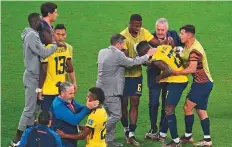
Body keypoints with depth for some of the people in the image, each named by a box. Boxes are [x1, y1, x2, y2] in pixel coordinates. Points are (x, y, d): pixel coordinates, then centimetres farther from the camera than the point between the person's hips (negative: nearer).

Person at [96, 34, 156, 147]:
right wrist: (148, 55, 5)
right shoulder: (118, 55, -17)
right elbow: (132, 62, -5)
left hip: (103, 89, 9)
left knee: (112, 115, 13)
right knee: (116, 115, -6)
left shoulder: (102, 52, 9)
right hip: (111, 90, -9)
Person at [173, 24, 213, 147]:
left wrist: (175, 72, -21)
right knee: (201, 110, 9)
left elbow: (192, 69, -29)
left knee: (188, 107, -4)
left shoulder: (195, 50, -23)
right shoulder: (188, 45, 8)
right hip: (203, 82, 10)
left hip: (202, 83, -10)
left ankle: (188, 136, 7)